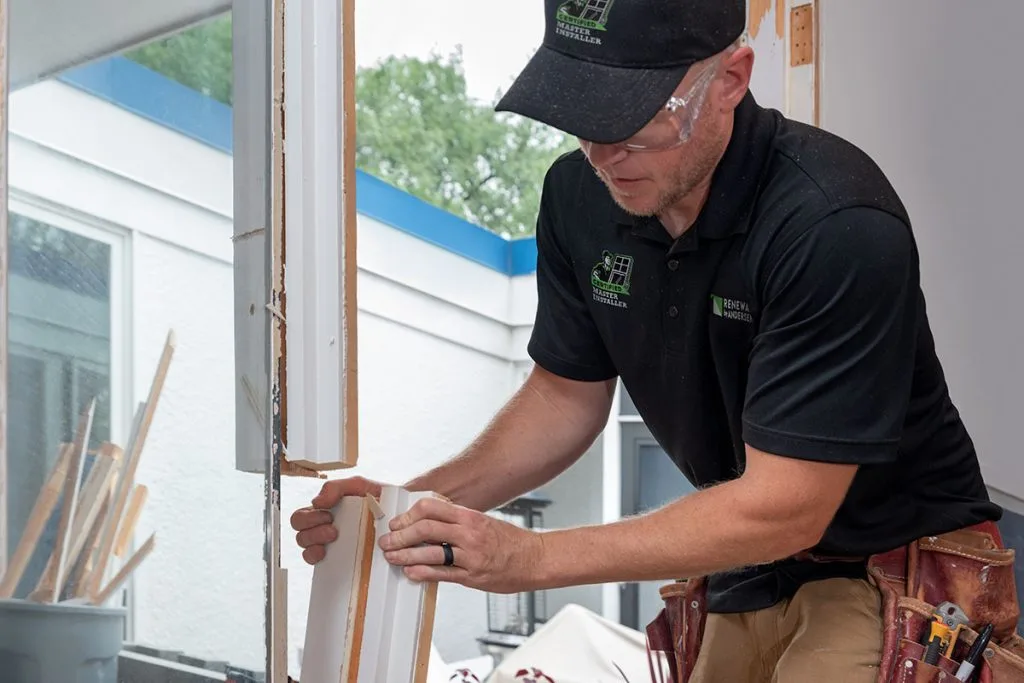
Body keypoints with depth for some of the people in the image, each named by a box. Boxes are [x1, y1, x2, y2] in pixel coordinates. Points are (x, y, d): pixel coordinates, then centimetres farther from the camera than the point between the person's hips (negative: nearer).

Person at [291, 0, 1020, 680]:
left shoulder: (837, 227, -28)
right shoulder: (580, 193, -6)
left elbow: (785, 507, -26)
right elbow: (568, 395, 7)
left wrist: (531, 556, -27)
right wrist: (417, 506, -8)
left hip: (891, 569, -6)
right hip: (749, 578, 6)